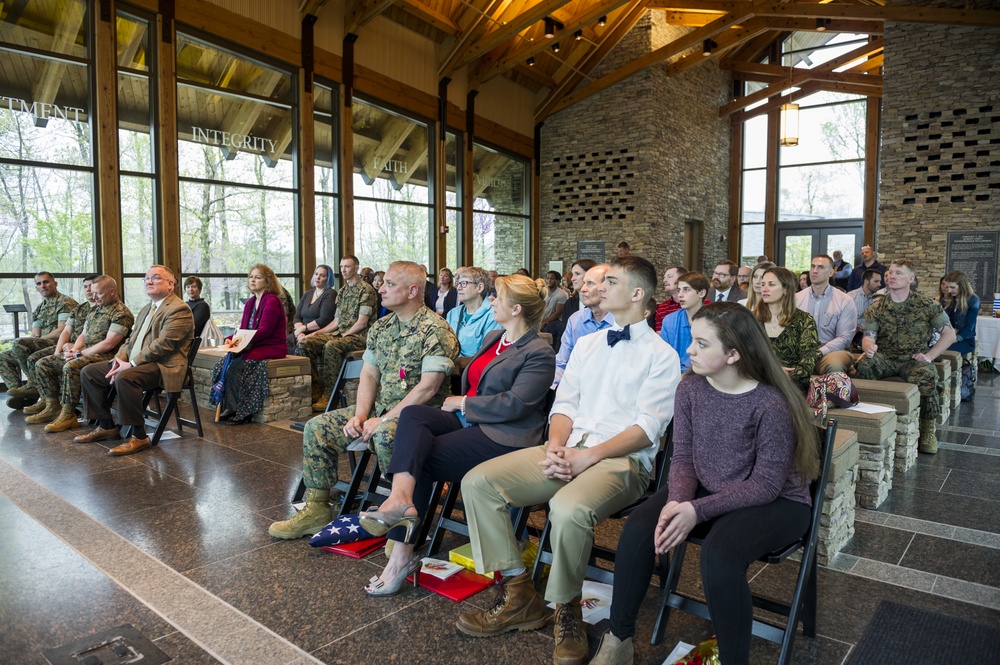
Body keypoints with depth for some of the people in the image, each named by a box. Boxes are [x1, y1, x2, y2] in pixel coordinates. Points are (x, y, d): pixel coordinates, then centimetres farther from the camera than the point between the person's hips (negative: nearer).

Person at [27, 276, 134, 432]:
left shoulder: (121, 313, -12)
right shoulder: (95, 308, 17)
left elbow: (108, 344, -19)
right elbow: (83, 335, 21)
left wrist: (80, 353, -14)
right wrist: (73, 350, 0)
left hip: (104, 356, -10)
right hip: (83, 353, 10)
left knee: (71, 367, -34)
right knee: (43, 364, 4)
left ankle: (68, 415, -24)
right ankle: (53, 407, 7)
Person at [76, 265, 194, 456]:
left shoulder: (179, 309, -11)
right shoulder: (146, 309, 22)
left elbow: (163, 345, -20)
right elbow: (130, 340, 21)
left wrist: (130, 364, -19)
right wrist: (119, 360, 0)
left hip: (163, 366, -10)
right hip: (133, 363, 10)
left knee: (124, 378, -35)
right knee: (88, 372, 7)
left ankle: (139, 436, -23)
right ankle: (106, 426, 15)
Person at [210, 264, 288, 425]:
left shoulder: (272, 301, -11)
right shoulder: (250, 303, 18)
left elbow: (264, 330, -19)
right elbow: (243, 329, 15)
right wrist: (231, 339, -7)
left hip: (272, 348, -9)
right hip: (253, 347, 9)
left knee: (237, 366, -25)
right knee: (222, 363, -11)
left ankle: (242, 412, -15)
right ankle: (227, 406, -8)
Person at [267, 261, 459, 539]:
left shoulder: (434, 329, -14)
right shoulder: (381, 327, 11)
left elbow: (428, 387, -21)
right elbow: (369, 374, 12)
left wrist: (385, 420, -19)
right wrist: (360, 414, -6)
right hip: (380, 409, 8)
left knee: (385, 435, -38)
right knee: (317, 427, -2)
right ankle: (316, 508, 8)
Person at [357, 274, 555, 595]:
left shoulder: (539, 353, -7)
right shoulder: (492, 337, 21)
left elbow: (514, 404, -16)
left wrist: (462, 403, -8)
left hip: (504, 437, -8)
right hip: (468, 422, 8)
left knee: (422, 458, -20)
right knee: (412, 415, -19)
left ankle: (402, 553, -16)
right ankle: (401, 499, -33)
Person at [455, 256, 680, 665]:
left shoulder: (661, 355, 1)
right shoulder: (586, 344, 20)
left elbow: (648, 427, -8)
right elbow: (565, 404, 14)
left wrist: (588, 455, -17)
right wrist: (555, 446, -7)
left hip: (622, 459, -6)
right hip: (568, 449, 6)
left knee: (568, 509, -38)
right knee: (477, 482, -13)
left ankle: (567, 611, -9)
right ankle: (518, 596, -2)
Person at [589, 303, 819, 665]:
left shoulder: (771, 404, -23)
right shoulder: (690, 389, -7)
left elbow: (765, 484, -20)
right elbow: (683, 458, -4)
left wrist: (698, 511, -29)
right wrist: (677, 502, -24)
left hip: (775, 502, -5)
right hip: (707, 491, 5)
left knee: (718, 554, -33)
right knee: (638, 528, -18)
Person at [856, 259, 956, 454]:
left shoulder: (927, 305, 3)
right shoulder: (876, 308, 7)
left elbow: (950, 334, 4)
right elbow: (868, 336, -2)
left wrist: (929, 355, -9)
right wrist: (868, 346, -27)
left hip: (913, 360, -1)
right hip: (885, 359, 1)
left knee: (926, 375, -35)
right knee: (864, 364, -33)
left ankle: (928, 429, -13)